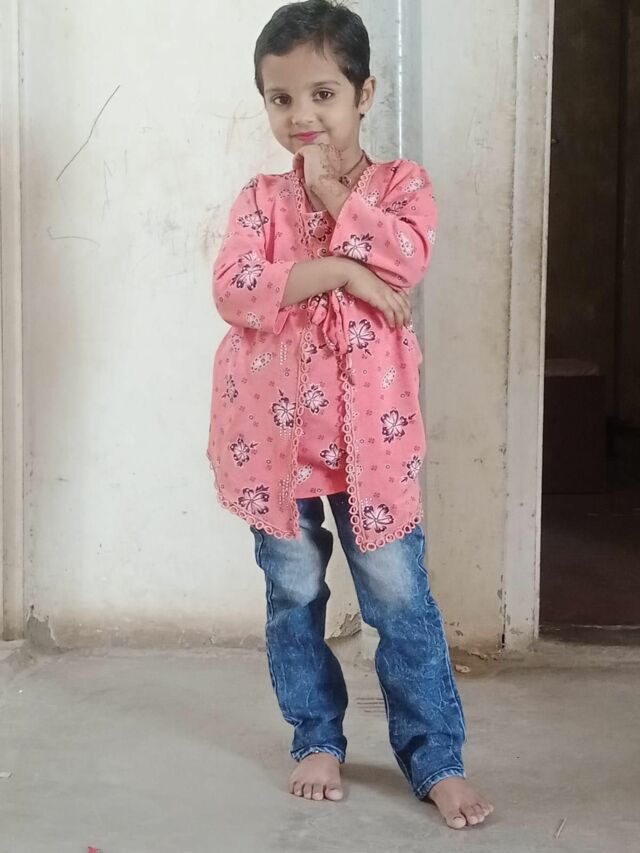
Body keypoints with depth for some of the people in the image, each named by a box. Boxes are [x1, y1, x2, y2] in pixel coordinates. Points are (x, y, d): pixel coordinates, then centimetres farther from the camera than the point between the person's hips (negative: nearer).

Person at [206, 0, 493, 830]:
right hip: (277, 432, 2)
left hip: (370, 432, -2)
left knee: (400, 598, 1)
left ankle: (436, 757, 11)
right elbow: (234, 291, -13)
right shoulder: (260, 198, 4)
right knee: (294, 596, 11)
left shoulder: (403, 184, 2)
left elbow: (402, 258, -18)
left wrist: (332, 190, -11)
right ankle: (318, 739, 28)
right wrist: (338, 272, -18)